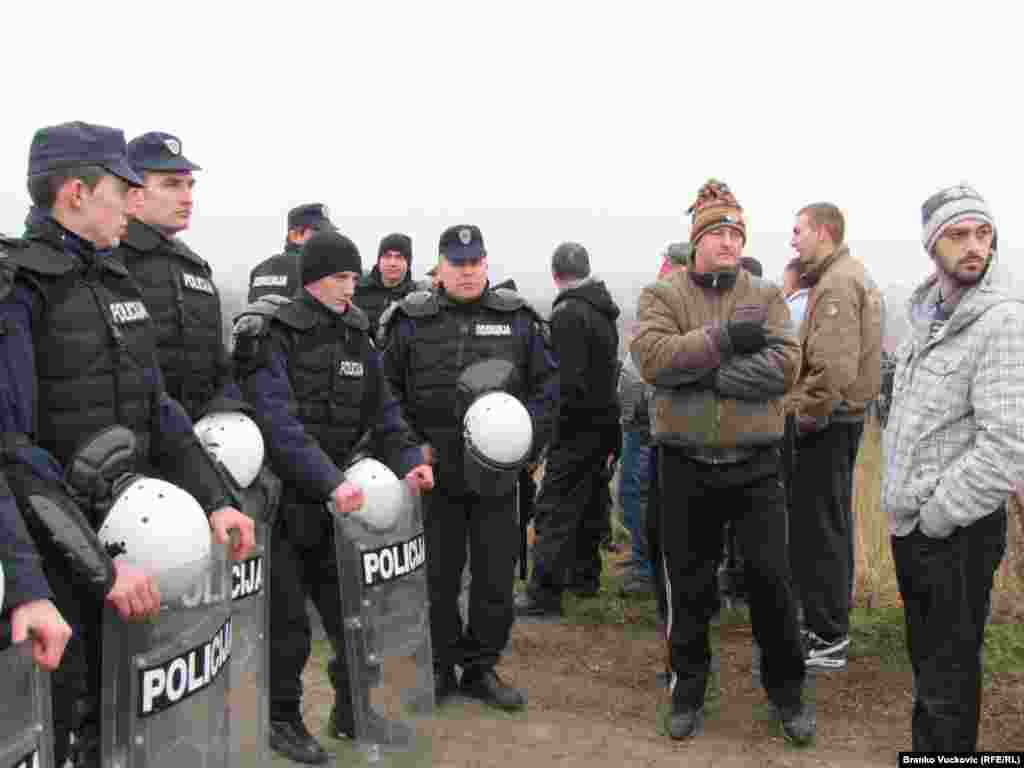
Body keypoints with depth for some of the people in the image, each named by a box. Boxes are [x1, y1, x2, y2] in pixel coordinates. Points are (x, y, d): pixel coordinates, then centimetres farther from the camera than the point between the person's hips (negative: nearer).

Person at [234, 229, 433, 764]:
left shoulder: (357, 341, 8)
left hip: (337, 498, 6)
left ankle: (351, 710, 28)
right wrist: (331, 482, -31)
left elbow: (383, 413, 9)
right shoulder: (273, 339, -13)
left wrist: (408, 460, -8)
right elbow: (280, 424, -24)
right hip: (280, 499, -6)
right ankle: (282, 720, 22)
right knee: (287, 620, 4)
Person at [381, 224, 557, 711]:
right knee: (436, 576, 9)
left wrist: (527, 438, -6)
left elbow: (546, 383, 8)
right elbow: (388, 391, 6)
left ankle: (481, 668, 25)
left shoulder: (517, 320, 5)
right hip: (434, 471, -1)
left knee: (496, 576, 8)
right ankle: (439, 667, 25)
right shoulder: (411, 321, 3)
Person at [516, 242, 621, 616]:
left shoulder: (567, 313, -17)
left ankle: (544, 593, -6)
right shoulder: (603, 309, 12)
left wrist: (556, 426, -12)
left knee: (556, 506, -6)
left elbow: (570, 379, -23)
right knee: (590, 500, 18)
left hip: (579, 422, -9)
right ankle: (584, 573, 31)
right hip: (606, 419, 9)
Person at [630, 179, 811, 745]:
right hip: (685, 464, 0)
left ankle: (786, 689, 27)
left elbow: (785, 364, -13)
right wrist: (725, 338, -21)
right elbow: (652, 355, -18)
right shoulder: (662, 295, 1)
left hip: (754, 463, 1)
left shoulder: (767, 296, 4)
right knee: (688, 583, 12)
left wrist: (704, 374, -19)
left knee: (772, 579, 6)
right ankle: (688, 689, 30)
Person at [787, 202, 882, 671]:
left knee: (818, 530, -3)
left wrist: (801, 418, -18)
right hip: (839, 418, 10)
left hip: (825, 422, -10)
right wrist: (803, 408, 14)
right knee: (830, 525, 18)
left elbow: (834, 370, -26)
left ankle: (827, 639, 4)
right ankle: (829, 621, 30)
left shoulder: (837, 284, -17)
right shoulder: (849, 275, 16)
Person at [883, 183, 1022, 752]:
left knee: (948, 673, 5)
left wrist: (936, 517, -18)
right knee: (925, 657, 23)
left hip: (956, 535, -8)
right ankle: (925, 747, 40)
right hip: (908, 526, 8)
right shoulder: (928, 315, 8)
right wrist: (900, 503, 11)